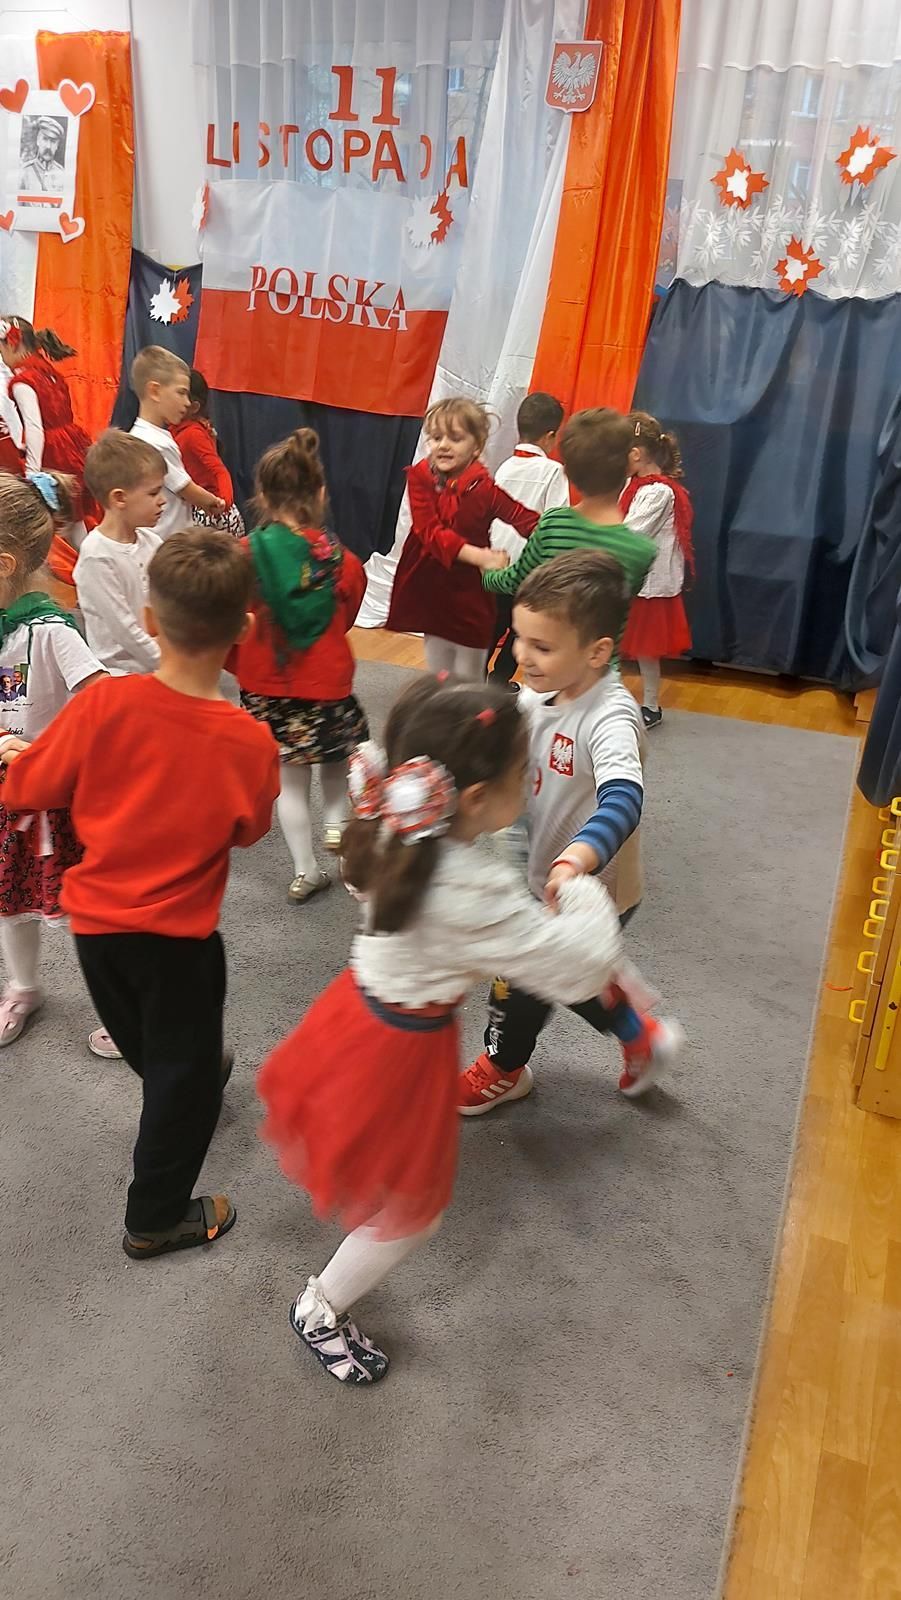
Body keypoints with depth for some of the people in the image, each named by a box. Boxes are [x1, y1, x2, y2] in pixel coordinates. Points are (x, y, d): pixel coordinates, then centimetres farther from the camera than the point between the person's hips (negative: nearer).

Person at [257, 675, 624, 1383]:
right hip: (403, 1051, -8)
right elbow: (582, 967, -31)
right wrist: (585, 895, -13)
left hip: (363, 1003, 8)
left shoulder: (395, 833, -15)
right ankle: (321, 1309, 39)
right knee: (411, 1208, 17)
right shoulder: (475, 894, -38)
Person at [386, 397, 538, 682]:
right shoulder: (419, 477, -7)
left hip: (471, 592, -3)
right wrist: (476, 555, -30)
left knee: (468, 680, 7)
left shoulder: (482, 487, -14)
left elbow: (528, 521, -16)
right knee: (437, 676, 18)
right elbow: (430, 531, -18)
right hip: (431, 588, 3)